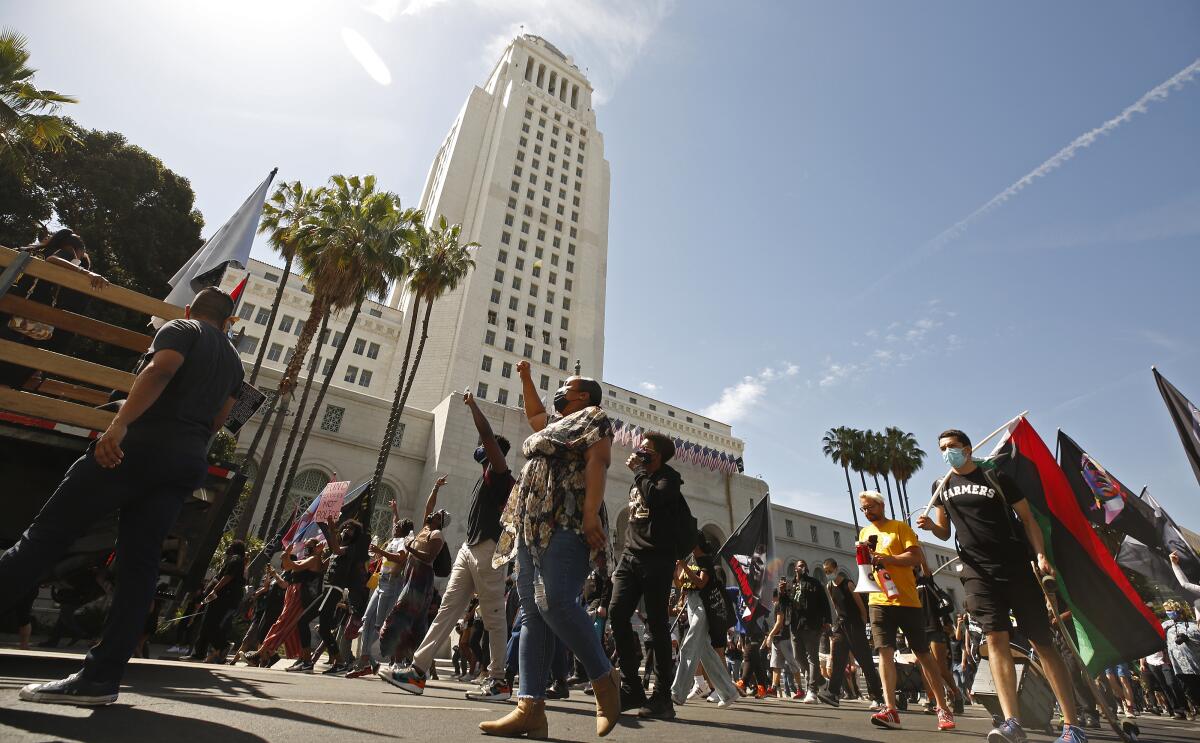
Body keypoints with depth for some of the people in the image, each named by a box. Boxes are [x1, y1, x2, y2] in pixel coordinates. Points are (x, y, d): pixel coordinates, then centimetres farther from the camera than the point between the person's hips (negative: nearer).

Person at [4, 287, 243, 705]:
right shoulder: (234, 361, 23)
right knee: (138, 565, 3)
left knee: (45, 537, -2)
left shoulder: (180, 329, 6)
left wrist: (119, 424, -25)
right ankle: (101, 677, 2)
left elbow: (160, 370, -15)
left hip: (144, 445, -5)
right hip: (190, 465, 6)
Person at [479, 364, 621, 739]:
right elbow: (534, 414, 51)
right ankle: (530, 708, -1)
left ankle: (604, 678, -5)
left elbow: (597, 463, -10)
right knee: (532, 613, 0)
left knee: (554, 601, -23)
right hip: (532, 526, 9)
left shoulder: (593, 417, 4)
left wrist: (591, 512, -22)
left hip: (568, 522, -9)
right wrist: (526, 378, 46)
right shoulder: (555, 424, 29)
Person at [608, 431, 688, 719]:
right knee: (617, 614, -7)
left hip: (657, 558, -6)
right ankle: (631, 689, 2)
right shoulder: (639, 480, 22)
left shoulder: (668, 477, 0)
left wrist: (639, 470, -10)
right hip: (631, 556, 7)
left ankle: (662, 698, 3)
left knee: (657, 625, -5)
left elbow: (654, 499, -23)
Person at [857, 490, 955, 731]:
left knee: (922, 653, 7)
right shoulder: (864, 533, 15)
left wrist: (888, 559, -21)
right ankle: (891, 710, -9)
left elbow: (916, 557, -10)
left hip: (906, 600, -3)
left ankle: (943, 708, 20)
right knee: (885, 651, -7)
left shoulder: (900, 527, 0)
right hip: (878, 601, 3)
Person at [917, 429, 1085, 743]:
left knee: (1043, 642, 1)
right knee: (996, 638, -7)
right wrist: (931, 525, -7)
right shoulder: (941, 487, 11)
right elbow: (945, 532, 15)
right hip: (978, 572, 2)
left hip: (1015, 567, -2)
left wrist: (1041, 555, -10)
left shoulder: (996, 478, 3)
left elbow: (1027, 519, 3)